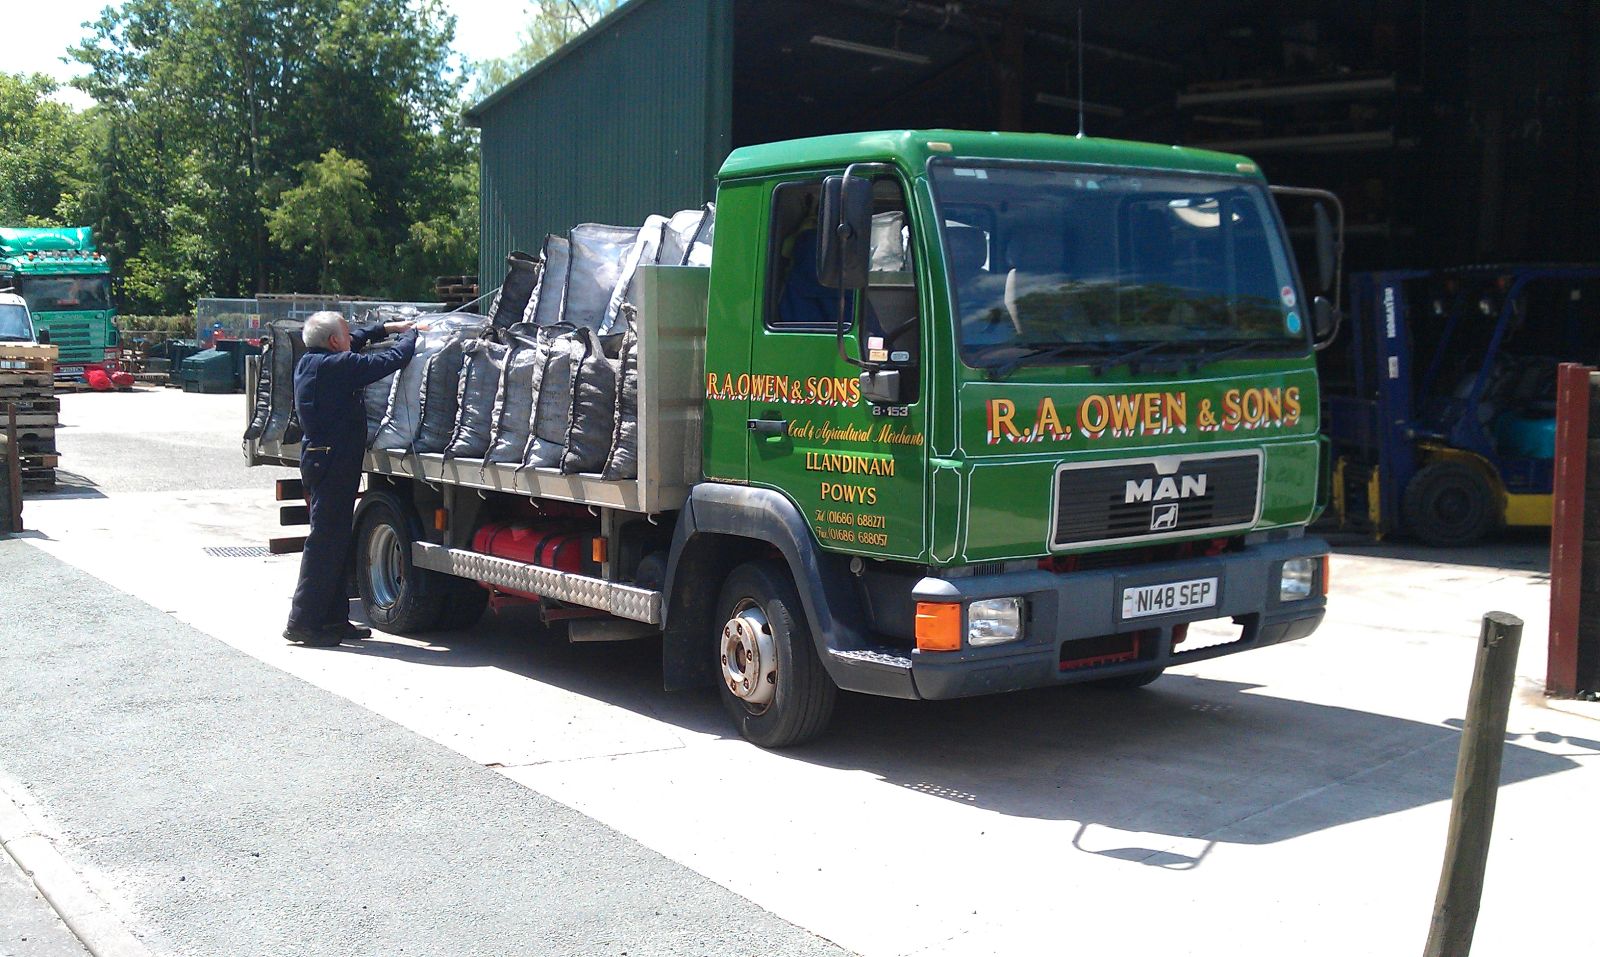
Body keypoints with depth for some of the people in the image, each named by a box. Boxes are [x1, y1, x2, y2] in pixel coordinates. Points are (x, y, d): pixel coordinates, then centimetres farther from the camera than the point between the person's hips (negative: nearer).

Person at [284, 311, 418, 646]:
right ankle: (303, 622, -5)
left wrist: (386, 327, 31)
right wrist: (411, 334, 4)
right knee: (325, 542, -7)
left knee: (335, 541, 15)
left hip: (317, 457, 10)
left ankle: (333, 618, 20)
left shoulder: (308, 362, 11)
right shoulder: (337, 366, -17)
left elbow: (354, 341, 29)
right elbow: (392, 359, -14)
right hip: (334, 462, -10)